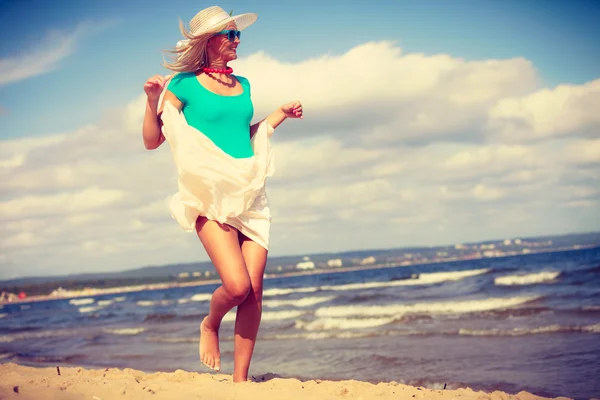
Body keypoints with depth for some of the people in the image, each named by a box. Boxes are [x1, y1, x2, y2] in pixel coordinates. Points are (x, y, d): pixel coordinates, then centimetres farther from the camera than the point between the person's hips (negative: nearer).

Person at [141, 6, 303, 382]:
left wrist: (281, 114, 24)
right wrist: (153, 100, -12)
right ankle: (210, 326, 17)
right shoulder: (185, 84, 0)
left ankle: (241, 379, 7)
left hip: (249, 192, 5)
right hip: (211, 193, -5)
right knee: (237, 285, -18)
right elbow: (152, 141, 2)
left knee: (255, 289, -3)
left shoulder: (242, 85, 16)